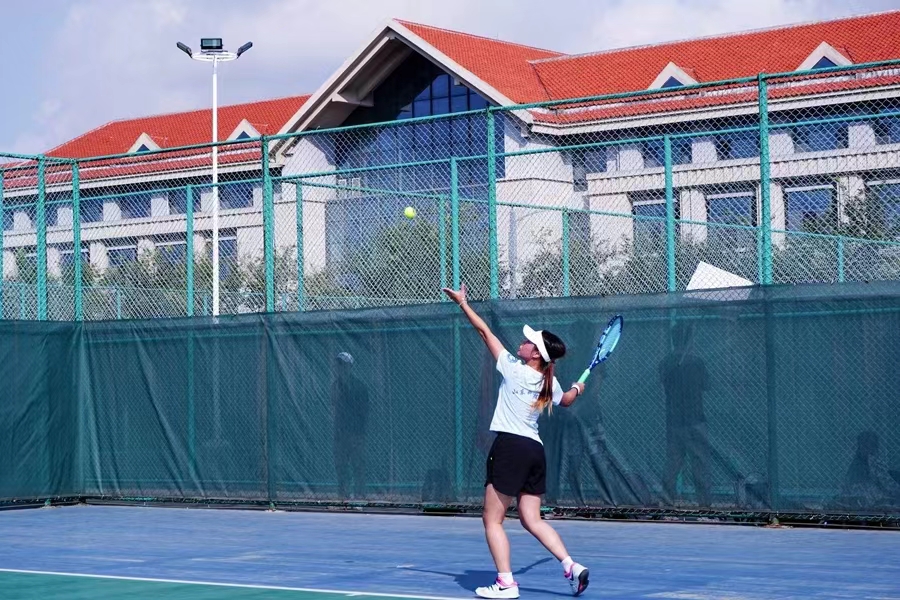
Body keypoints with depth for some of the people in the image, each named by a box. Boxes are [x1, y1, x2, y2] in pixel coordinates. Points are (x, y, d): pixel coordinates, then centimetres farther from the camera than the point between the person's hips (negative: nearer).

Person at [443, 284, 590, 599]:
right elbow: (566, 400, 32)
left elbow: (485, 331, 0)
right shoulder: (550, 383, 8)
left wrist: (462, 303, 8)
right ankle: (571, 565, -4)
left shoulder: (513, 368, -8)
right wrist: (577, 389, 53)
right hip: (535, 450, 7)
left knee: (492, 519, 1)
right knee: (532, 519, 10)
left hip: (510, 447, -7)